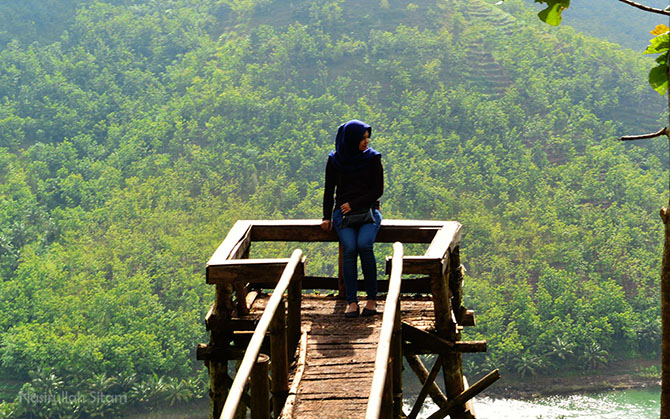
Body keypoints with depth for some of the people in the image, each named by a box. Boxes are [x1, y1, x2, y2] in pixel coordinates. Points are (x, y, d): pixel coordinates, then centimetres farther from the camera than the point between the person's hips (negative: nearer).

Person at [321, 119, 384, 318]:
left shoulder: (372, 158, 3)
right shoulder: (335, 160, 6)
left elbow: (378, 190, 1)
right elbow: (329, 190, 13)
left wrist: (353, 204, -7)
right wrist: (327, 217, 4)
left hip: (368, 210, -1)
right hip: (343, 213, 1)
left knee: (364, 244, -29)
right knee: (349, 248, -26)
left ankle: (372, 298, -19)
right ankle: (352, 302, -26)